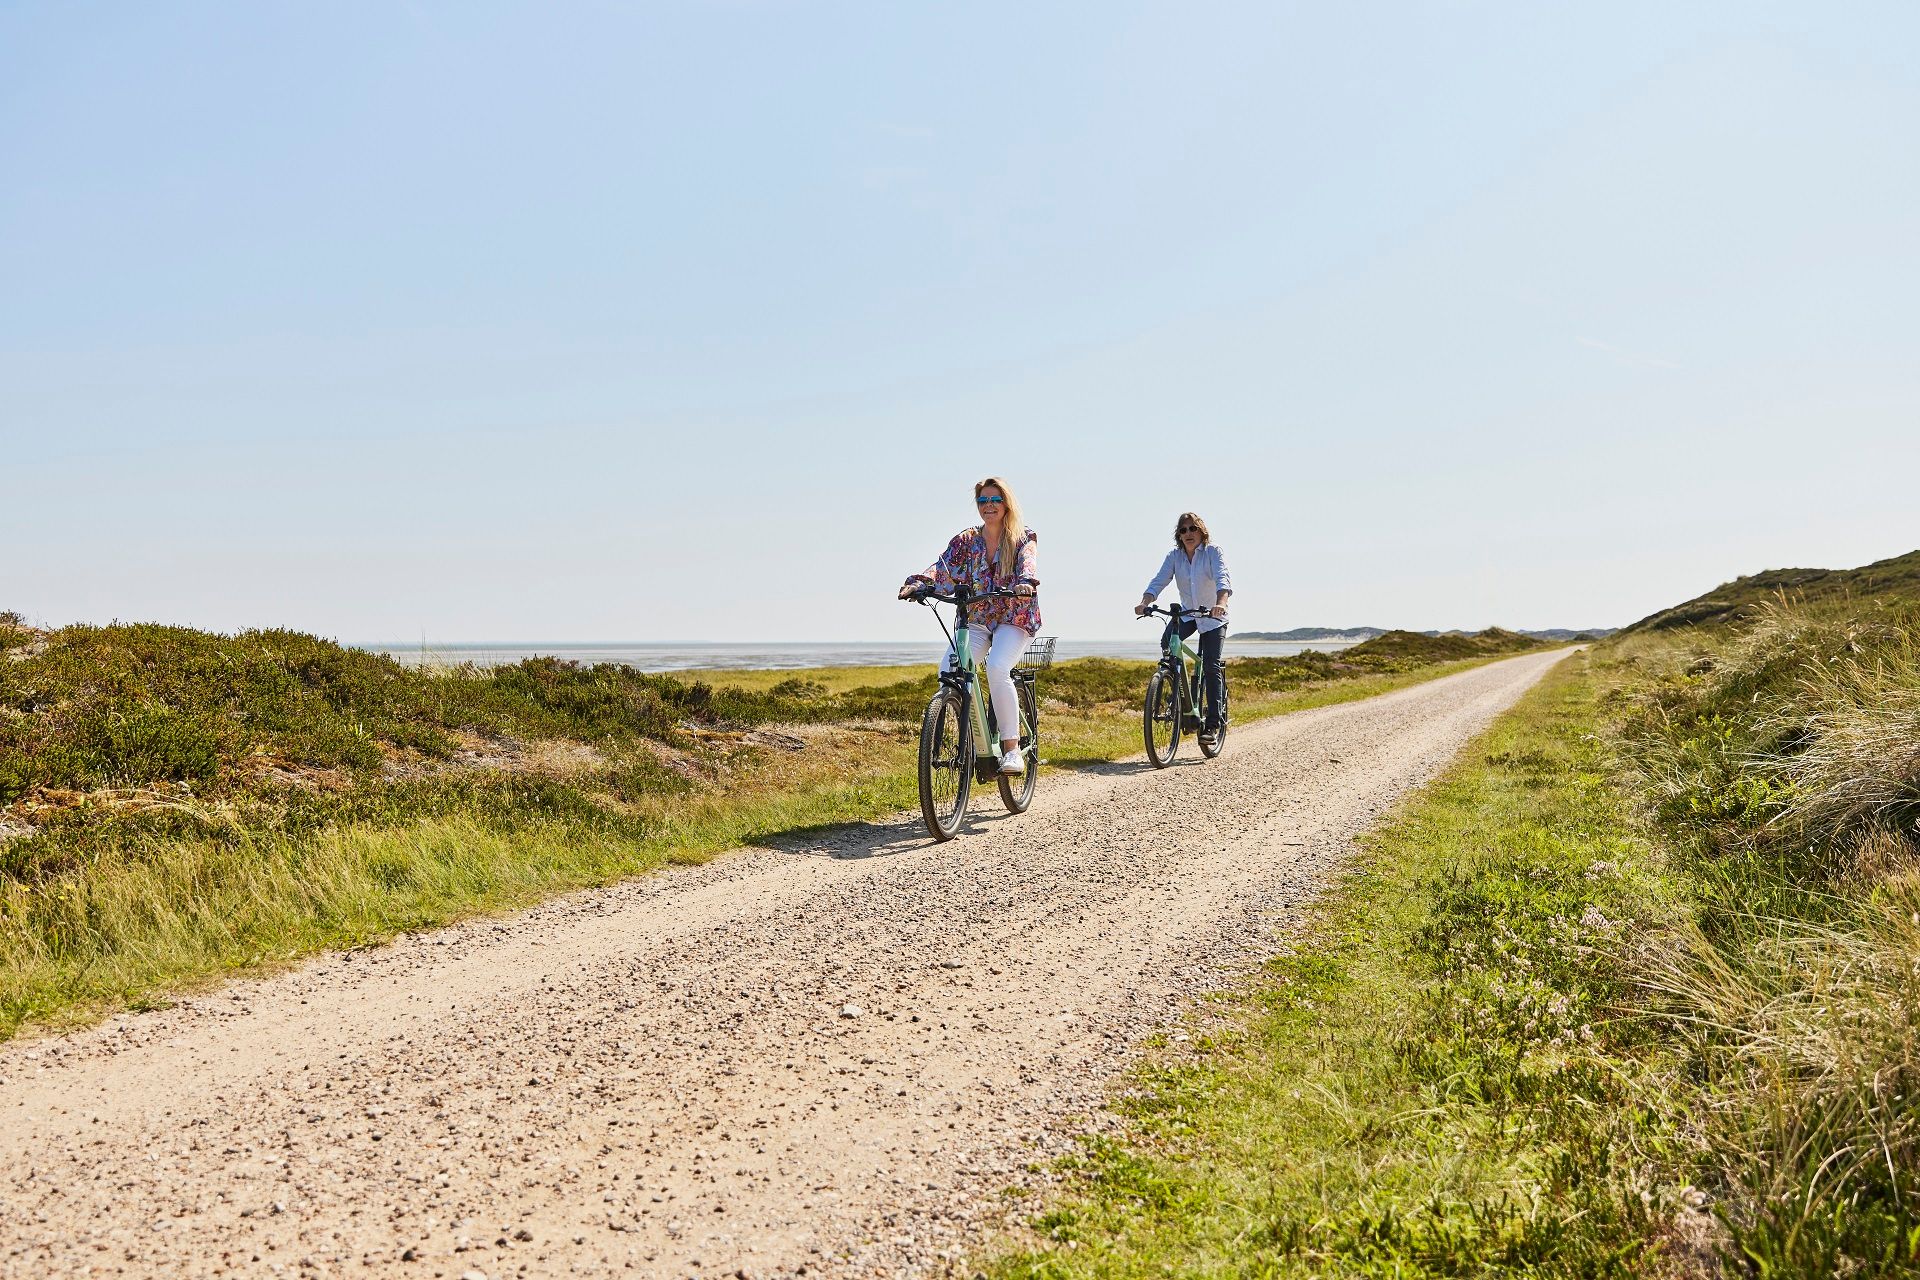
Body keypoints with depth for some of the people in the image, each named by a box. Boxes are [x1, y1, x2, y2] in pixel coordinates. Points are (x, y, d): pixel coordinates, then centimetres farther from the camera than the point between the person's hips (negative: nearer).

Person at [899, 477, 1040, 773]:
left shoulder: (1024, 538, 1)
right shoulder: (966, 540, 9)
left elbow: (1027, 563, -19)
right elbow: (944, 566, -5)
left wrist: (1026, 584, -42)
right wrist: (917, 583, -25)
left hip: (1014, 618, -3)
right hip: (975, 618, 3)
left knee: (997, 668, -32)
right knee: (949, 670, -23)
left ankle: (1012, 749, -22)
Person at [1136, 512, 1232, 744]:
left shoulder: (1213, 552, -14)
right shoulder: (1174, 556, -3)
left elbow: (1223, 578, -30)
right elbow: (1159, 581, -14)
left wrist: (1220, 603, -50)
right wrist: (1144, 602, -34)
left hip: (1213, 616, -3)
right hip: (1187, 613, 3)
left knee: (1212, 666, -11)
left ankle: (1213, 723, -6)